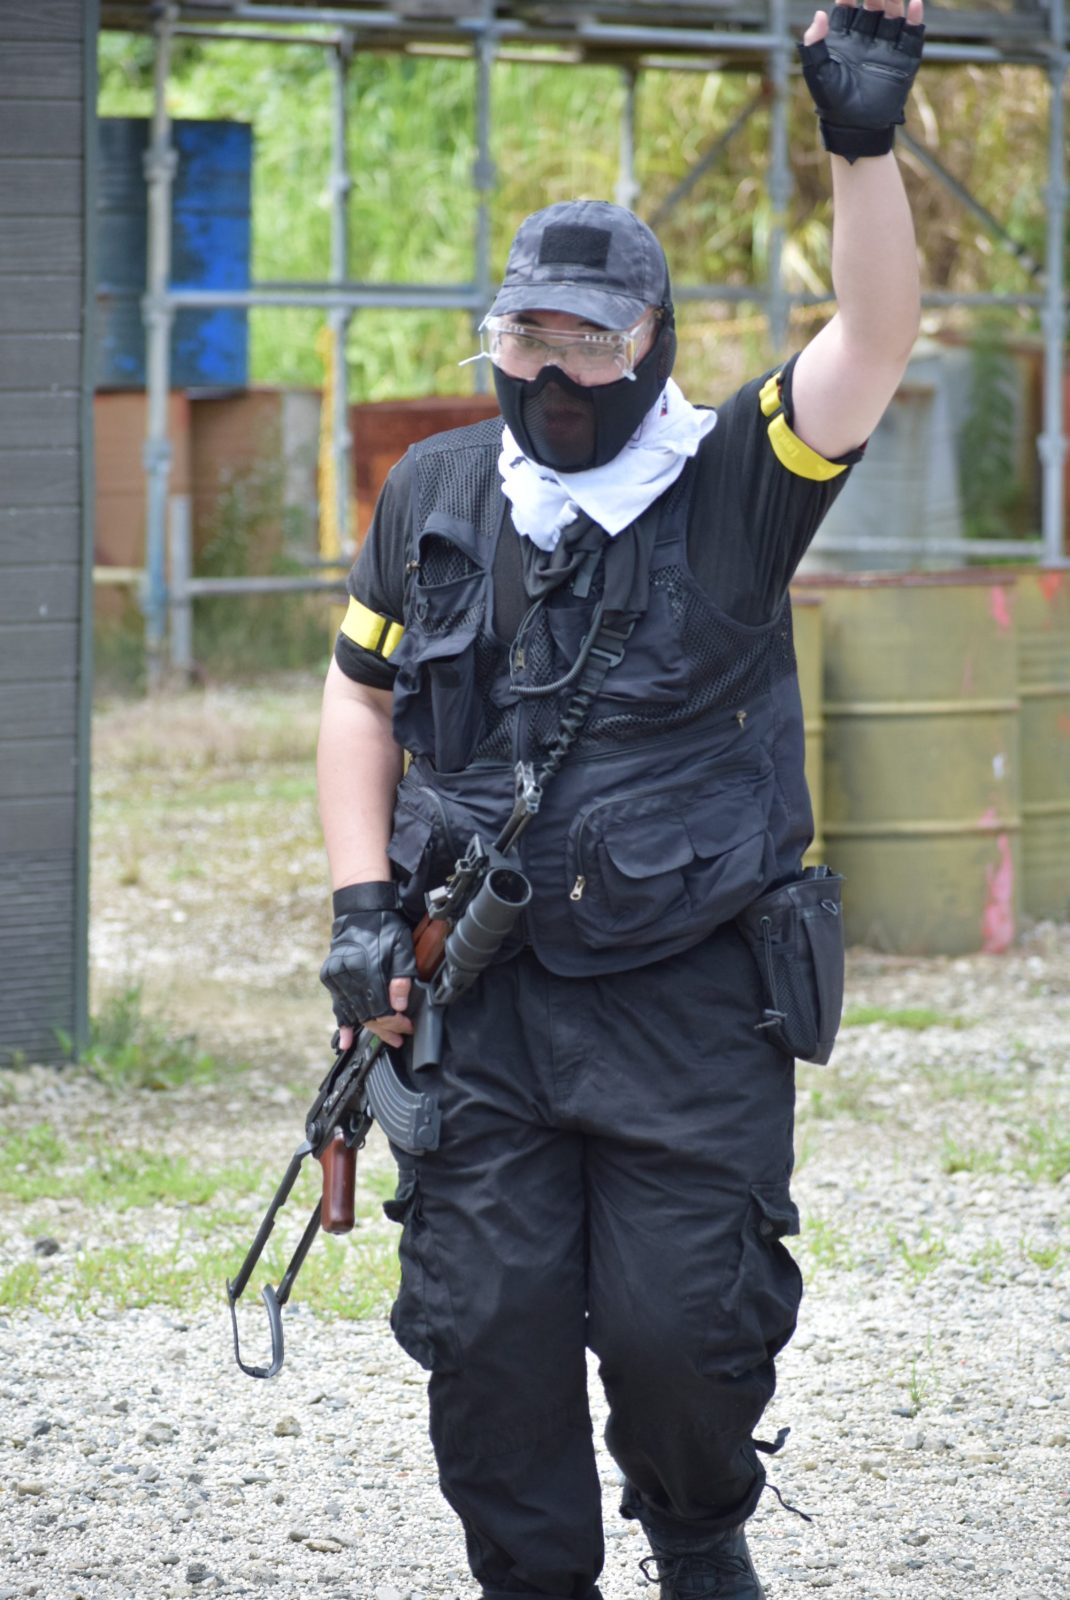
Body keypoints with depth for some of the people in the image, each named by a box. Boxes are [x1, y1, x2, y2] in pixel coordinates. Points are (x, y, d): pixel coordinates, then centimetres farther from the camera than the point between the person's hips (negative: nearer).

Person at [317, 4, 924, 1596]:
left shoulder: (732, 486, -5)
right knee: (485, 1331, 1)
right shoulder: (436, 496, 6)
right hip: (482, 993, 3)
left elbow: (875, 341, -21)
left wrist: (864, 145, -35)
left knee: (685, 1327, -3)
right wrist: (363, 903, 5)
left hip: (690, 1002, -3)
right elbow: (362, 696, 17)